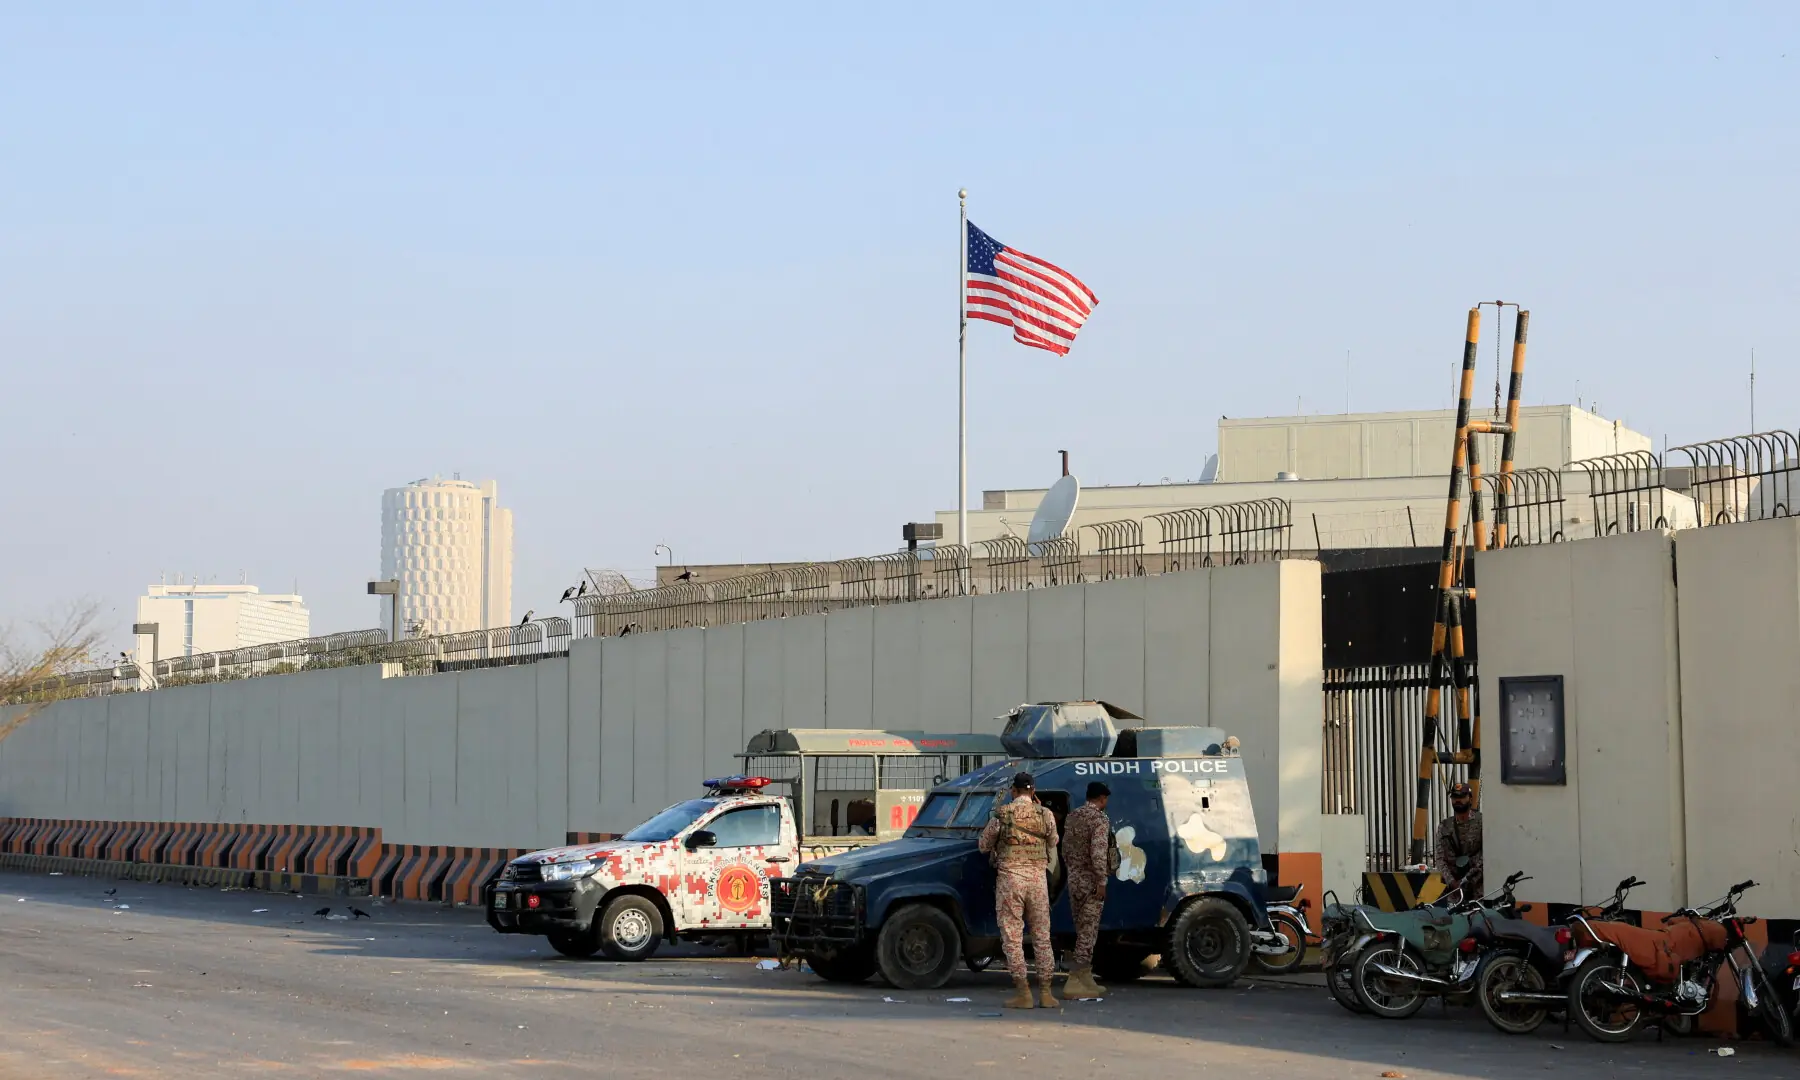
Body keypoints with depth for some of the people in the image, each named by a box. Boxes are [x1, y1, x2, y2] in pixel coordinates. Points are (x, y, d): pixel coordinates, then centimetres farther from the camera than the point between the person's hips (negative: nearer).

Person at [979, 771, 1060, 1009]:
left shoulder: (1002, 814, -5)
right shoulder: (1046, 814, 2)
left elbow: (984, 845, 4)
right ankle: (1045, 993, 10)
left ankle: (1022, 993, -2)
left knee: (1012, 937, 1)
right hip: (1038, 878, 3)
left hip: (1010, 877, -3)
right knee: (1042, 936, 11)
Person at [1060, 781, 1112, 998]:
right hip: (1091, 881, -8)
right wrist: (1102, 881, -19)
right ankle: (1075, 981, -11)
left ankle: (1085, 978, 19)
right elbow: (1098, 852, -21)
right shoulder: (1099, 819, -12)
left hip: (1074, 880, 8)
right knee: (1088, 931, -6)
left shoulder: (1072, 817, 13)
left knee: (1082, 930, 14)